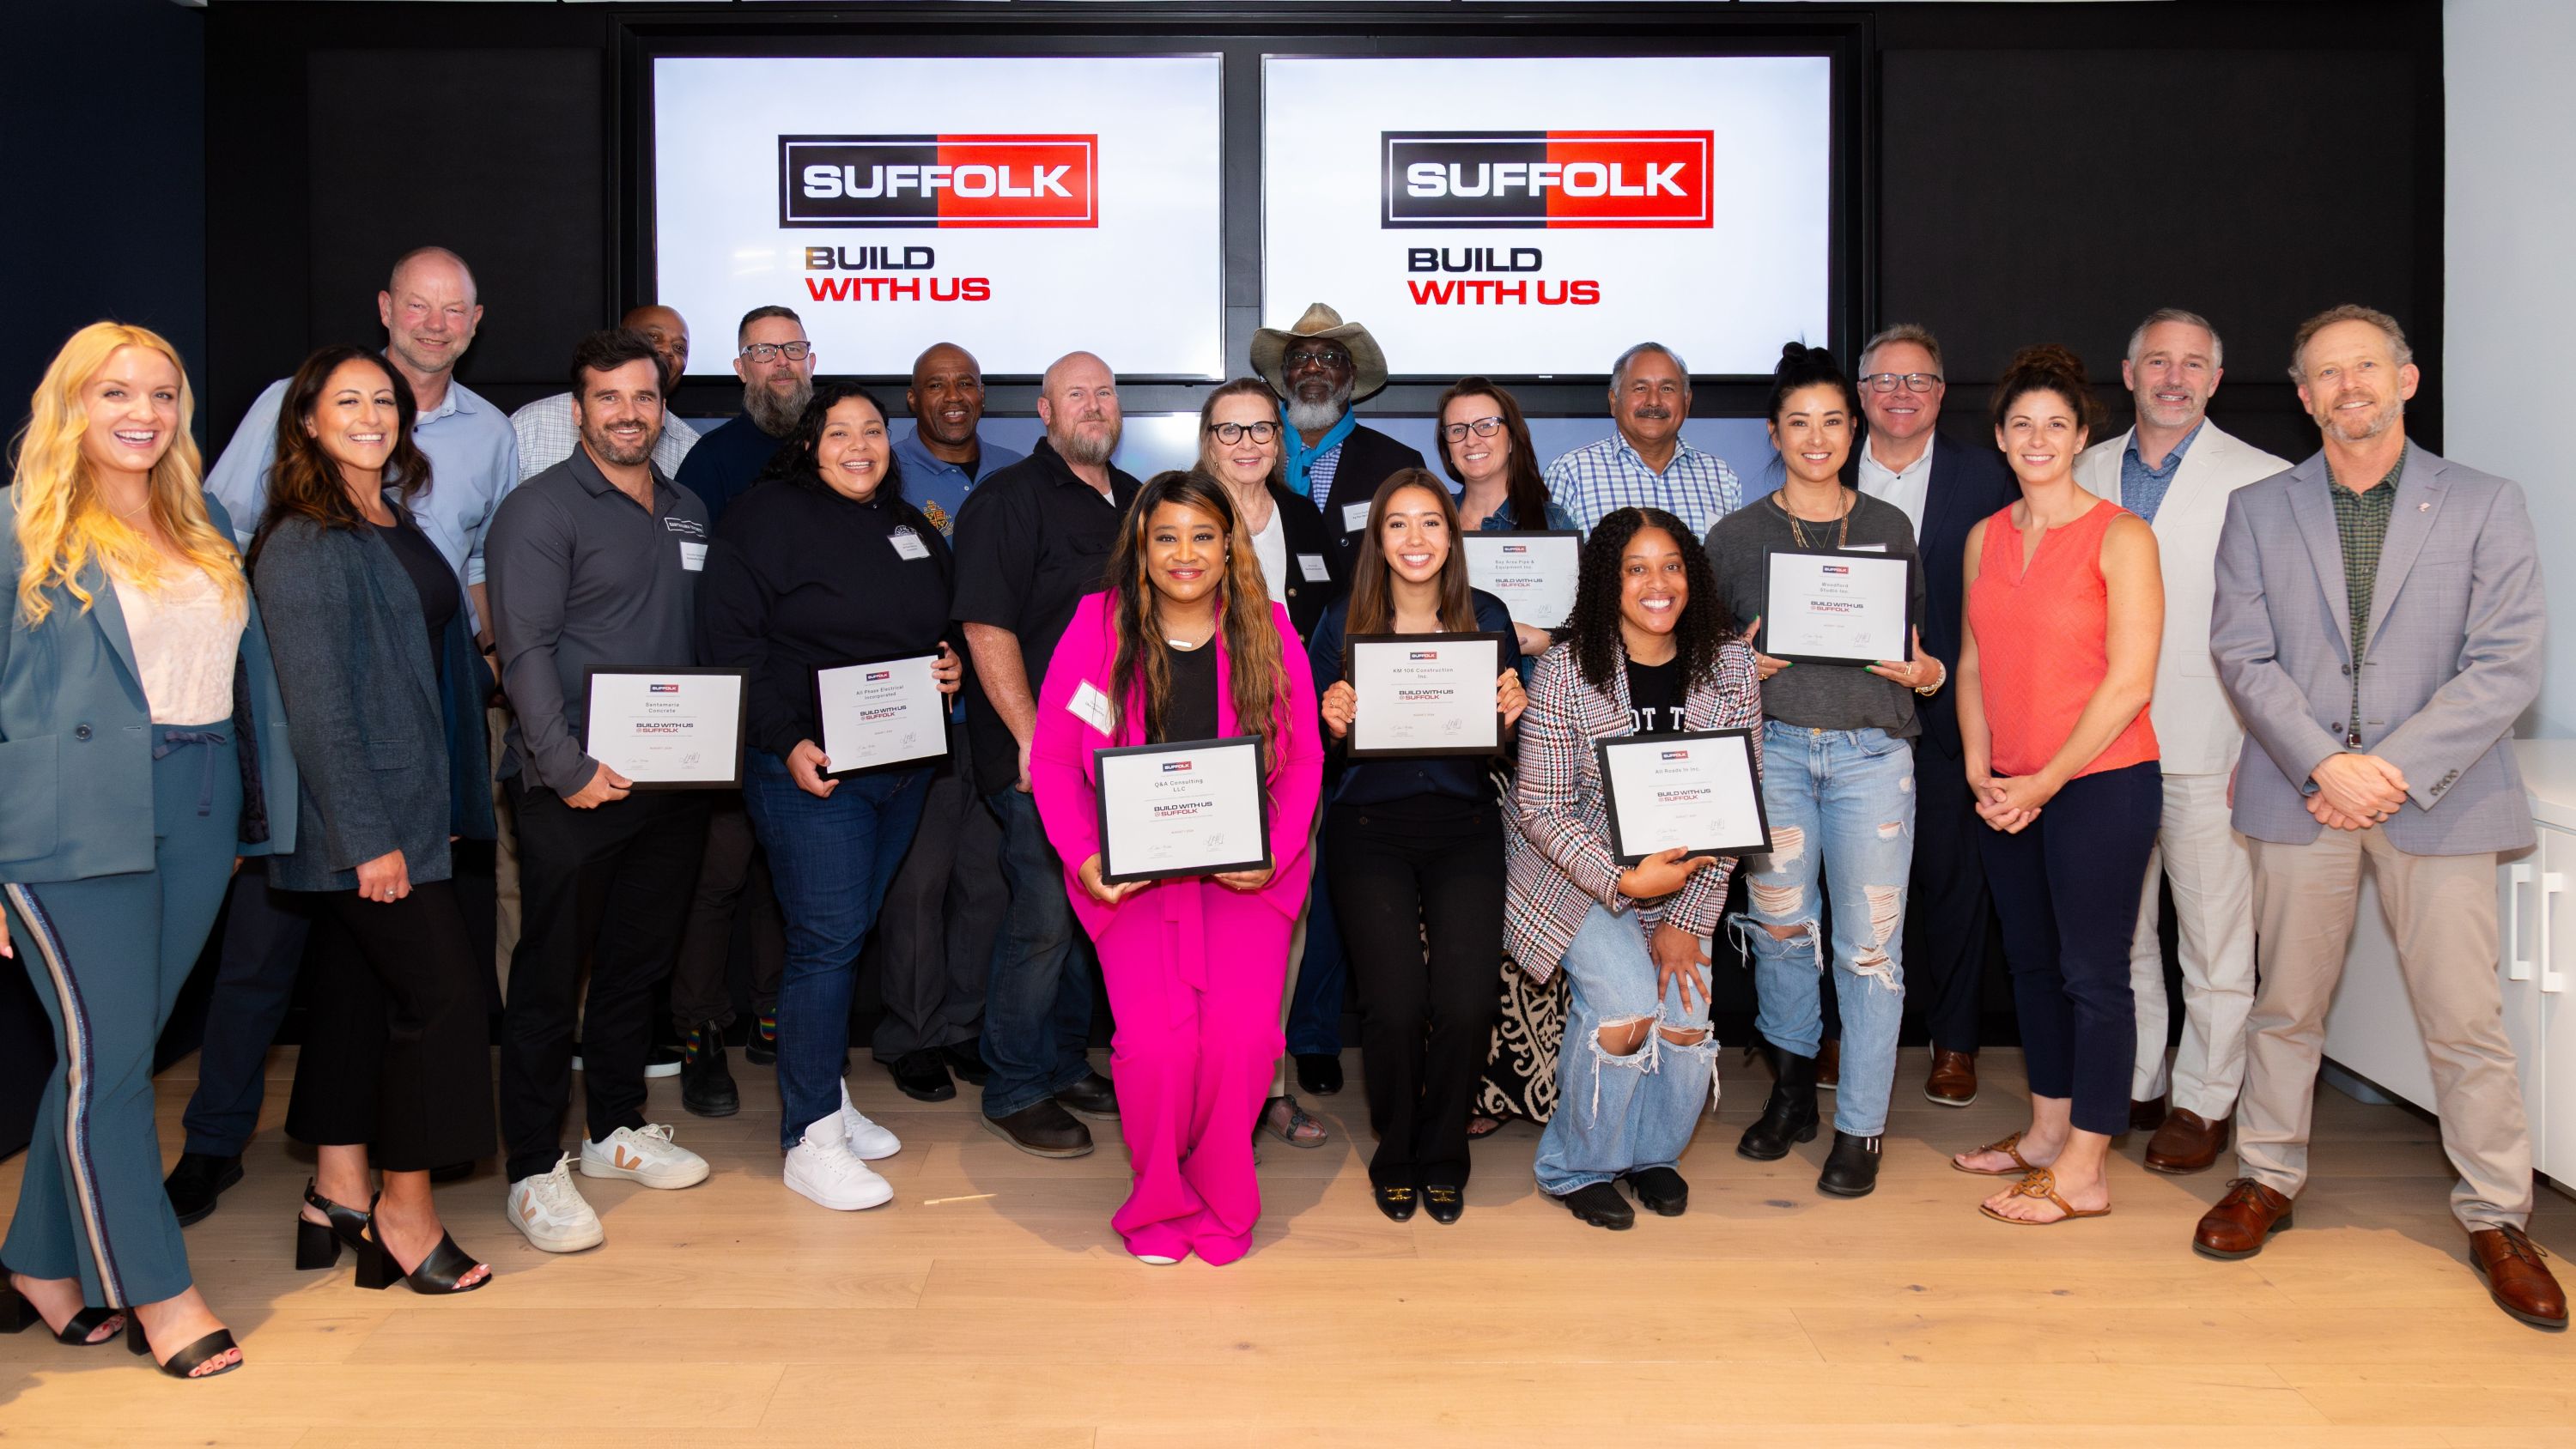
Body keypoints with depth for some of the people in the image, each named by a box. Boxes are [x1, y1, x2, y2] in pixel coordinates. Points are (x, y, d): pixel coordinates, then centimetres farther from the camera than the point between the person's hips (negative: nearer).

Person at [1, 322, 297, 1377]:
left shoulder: (207, 524, 14)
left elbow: (250, 667, 15)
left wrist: (257, 812, 10)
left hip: (199, 817, 5)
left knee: (112, 1054, 12)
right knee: (105, 1061, 0)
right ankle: (157, 1293, 11)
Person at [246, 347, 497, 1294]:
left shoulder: (398, 529, 14)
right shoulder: (304, 547, -12)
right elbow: (317, 704, -17)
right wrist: (369, 836, -19)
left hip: (409, 809, 8)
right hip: (360, 820, -8)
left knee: (358, 996, 13)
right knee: (446, 993, -7)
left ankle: (338, 1198, 23)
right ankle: (405, 1209, 6)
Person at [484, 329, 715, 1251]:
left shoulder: (688, 513, 15)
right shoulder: (542, 510, -6)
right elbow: (526, 651, -13)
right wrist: (568, 768, -19)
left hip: (672, 783, 6)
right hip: (573, 788, -6)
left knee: (639, 962, 15)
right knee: (550, 974, 0)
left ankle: (618, 1129, 30)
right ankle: (535, 1169, 9)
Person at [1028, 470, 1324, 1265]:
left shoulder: (1269, 630, 6)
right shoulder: (1099, 624, 2)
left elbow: (1303, 761, 8)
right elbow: (1051, 757, 4)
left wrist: (1274, 854, -8)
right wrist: (1084, 858, -10)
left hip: (1248, 870, 1)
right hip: (1131, 870, -1)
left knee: (1242, 1029, -20)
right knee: (1154, 1036, -20)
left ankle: (1220, 1200, 8)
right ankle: (1158, 1201, 9)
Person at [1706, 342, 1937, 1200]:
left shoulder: (1890, 528, 12)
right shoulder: (1736, 535, 8)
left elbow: (1918, 642, 17)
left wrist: (1924, 672, -4)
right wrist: (1741, 662, -10)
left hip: (1872, 750, 0)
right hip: (1773, 744, 0)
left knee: (1869, 941, -1)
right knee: (1778, 925, 5)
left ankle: (1860, 1127, 10)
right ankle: (1792, 1089, 28)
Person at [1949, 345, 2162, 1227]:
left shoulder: (2119, 537, -8)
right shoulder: (1985, 537, 9)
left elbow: (2130, 682, -13)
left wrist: (2045, 781, -12)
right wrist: (1981, 772, 0)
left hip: (2101, 783, -6)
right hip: (2009, 792, 6)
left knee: (2092, 972, 0)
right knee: (2031, 961, 14)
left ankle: (2083, 1172, 8)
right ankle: (2046, 1133, 28)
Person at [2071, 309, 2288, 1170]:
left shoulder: (2264, 481, -1)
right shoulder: (2088, 475, 11)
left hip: (2209, 751, -4)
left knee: (2216, 944, 3)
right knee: (2117, 934, 12)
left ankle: (2203, 1101, 17)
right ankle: (2132, 1086, 26)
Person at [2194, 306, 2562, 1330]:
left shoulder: (2486, 506, 4)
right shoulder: (2257, 512, 8)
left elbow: (2507, 664, -5)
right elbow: (2243, 654, -1)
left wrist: (2397, 769, -14)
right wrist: (2327, 764, -13)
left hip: (2439, 800, -1)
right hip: (2299, 793, 1)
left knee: (2467, 1021, 2)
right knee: (2285, 1006, 10)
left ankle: (2497, 1218, 18)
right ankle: (2267, 1179, 26)